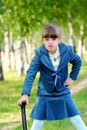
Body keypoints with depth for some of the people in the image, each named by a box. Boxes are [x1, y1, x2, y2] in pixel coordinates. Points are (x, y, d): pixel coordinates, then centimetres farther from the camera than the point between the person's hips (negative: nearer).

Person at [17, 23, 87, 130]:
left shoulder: (67, 51, -13)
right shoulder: (39, 55, -19)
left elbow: (78, 61, 8)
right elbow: (31, 74, -22)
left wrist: (72, 77, 4)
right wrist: (25, 94, -30)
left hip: (63, 92, 1)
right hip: (45, 94, -1)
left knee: (77, 120, 3)